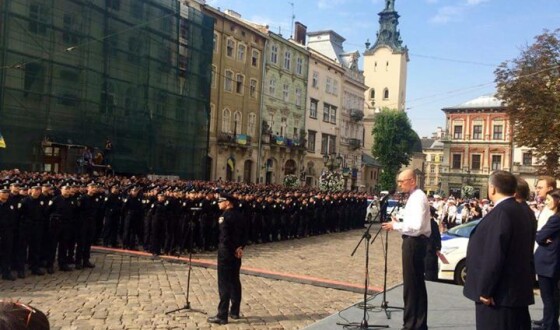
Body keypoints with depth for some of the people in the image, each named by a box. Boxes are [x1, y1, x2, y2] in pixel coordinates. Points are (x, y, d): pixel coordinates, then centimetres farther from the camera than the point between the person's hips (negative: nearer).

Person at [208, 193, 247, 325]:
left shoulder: (225, 216, -17)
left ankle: (222, 316, 0)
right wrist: (239, 248, 1)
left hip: (226, 253, -8)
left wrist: (234, 250, -11)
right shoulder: (238, 215, 9)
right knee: (235, 282, 15)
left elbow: (225, 237, -22)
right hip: (236, 253, 8)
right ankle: (235, 312, 23)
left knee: (224, 284, -4)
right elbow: (243, 234, 11)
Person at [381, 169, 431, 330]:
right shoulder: (415, 196, 13)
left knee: (411, 284, -3)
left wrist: (396, 226, -16)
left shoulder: (418, 198, -18)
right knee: (418, 283, 18)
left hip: (414, 242, -11)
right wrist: (399, 224, 6)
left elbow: (416, 226, -26)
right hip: (414, 242, 11)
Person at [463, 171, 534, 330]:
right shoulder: (520, 212, 11)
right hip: (517, 291, 10)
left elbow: (494, 255, -26)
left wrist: (485, 290, -20)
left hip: (499, 293, -10)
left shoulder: (500, 213, -21)